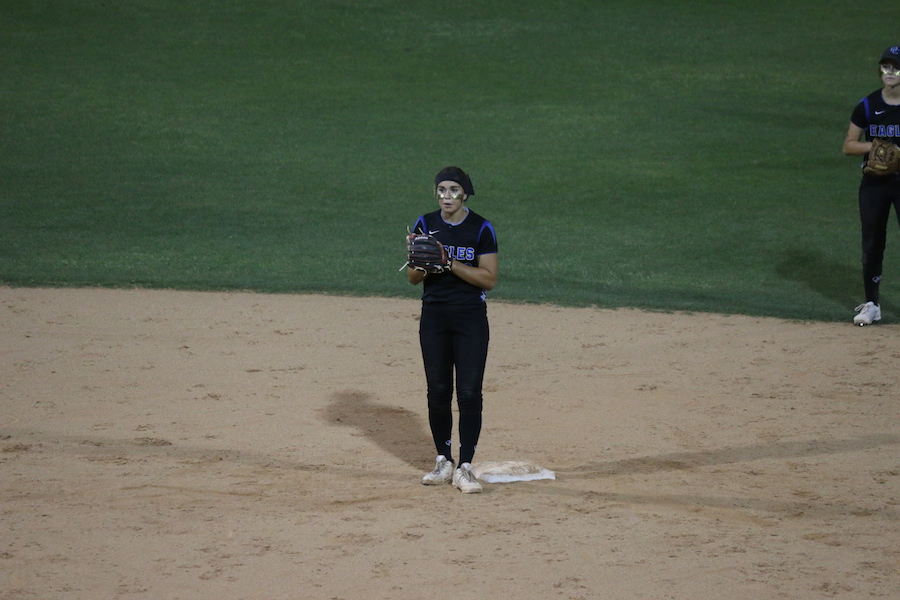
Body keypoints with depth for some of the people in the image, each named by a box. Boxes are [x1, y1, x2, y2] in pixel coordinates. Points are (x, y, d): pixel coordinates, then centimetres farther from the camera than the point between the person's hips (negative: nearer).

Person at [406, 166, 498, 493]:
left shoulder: (481, 229, -3)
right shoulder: (425, 225, 5)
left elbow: (489, 278, -8)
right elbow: (412, 278, 7)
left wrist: (451, 264, -18)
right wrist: (420, 264, -16)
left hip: (471, 318, -3)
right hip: (434, 316, 3)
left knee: (469, 393, -8)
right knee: (438, 391, 6)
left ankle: (465, 468, -5)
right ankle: (443, 462, 18)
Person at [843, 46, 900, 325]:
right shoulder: (868, 106, 1)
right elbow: (849, 146, 4)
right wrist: (874, 146, -14)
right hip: (874, 184, 2)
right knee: (872, 244, 7)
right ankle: (871, 304, 18)